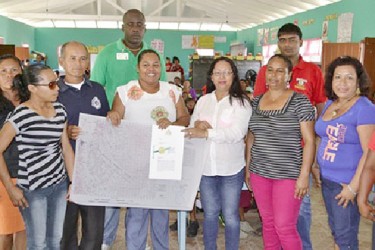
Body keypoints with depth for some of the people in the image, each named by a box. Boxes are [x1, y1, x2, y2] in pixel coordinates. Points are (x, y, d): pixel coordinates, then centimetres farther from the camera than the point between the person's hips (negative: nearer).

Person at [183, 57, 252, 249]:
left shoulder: (241, 102, -7)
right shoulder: (203, 101, 7)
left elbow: (237, 133, -20)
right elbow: (192, 130, 8)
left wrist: (206, 133, -28)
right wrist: (198, 125, -15)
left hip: (231, 169, -3)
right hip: (205, 167, 4)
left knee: (230, 215, 8)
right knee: (210, 213, 16)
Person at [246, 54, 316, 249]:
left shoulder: (300, 101, -8)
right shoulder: (256, 101, 7)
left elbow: (309, 141, -9)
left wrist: (304, 175, -14)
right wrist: (247, 167, 12)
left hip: (288, 174, -5)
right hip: (259, 173, 5)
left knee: (284, 227, -2)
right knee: (267, 222, 15)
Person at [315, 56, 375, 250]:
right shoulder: (329, 104, 6)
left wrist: (354, 186, -20)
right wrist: (316, 166, 15)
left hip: (347, 183, -7)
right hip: (326, 178, 7)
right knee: (334, 227, 20)